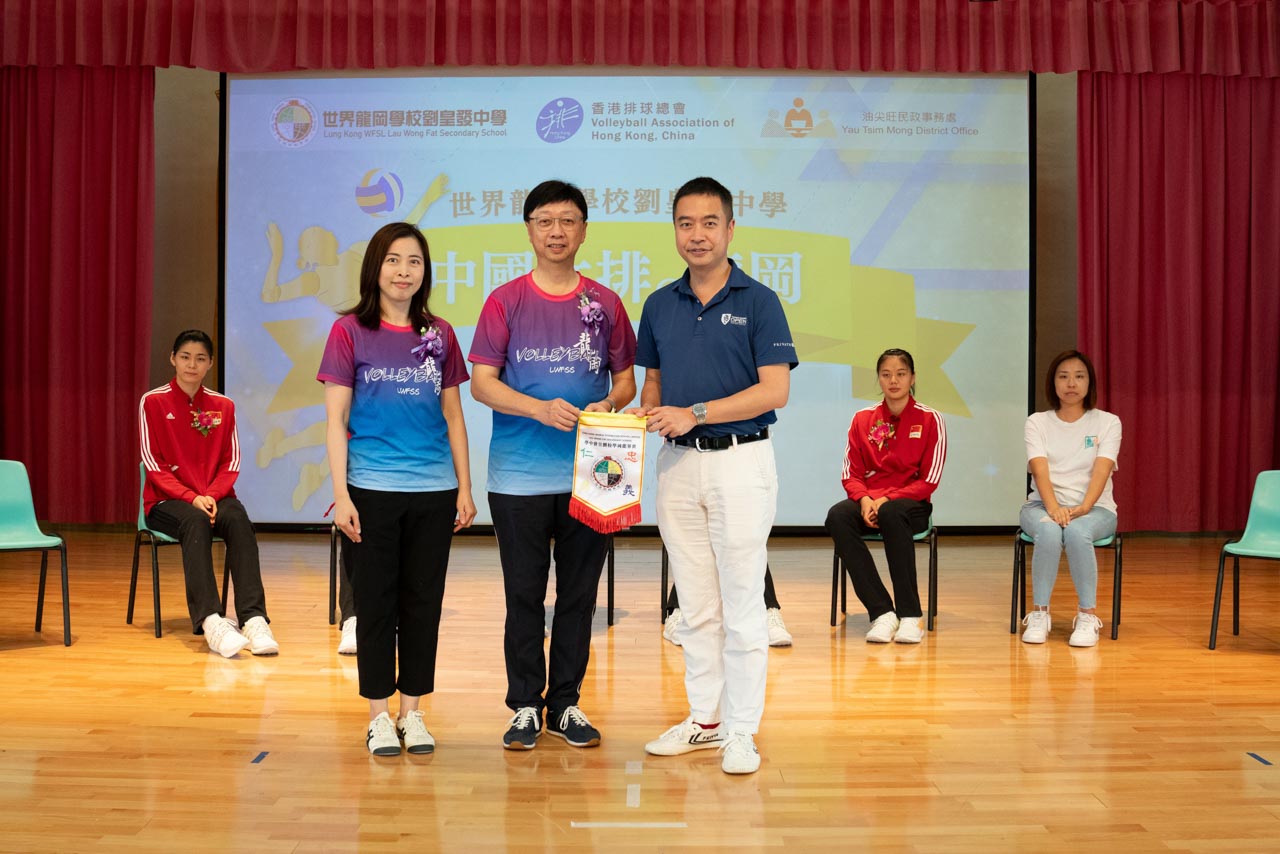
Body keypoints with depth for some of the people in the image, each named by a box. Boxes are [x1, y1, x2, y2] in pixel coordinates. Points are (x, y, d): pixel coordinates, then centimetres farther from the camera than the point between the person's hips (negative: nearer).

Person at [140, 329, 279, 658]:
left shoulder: (223, 406, 10)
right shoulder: (153, 402, 1)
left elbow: (231, 462, 5)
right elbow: (154, 465, -5)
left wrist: (212, 495, -14)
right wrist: (191, 498, -18)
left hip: (214, 498, 2)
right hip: (167, 501, -2)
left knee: (238, 519, -32)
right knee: (195, 521, -36)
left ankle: (254, 618, -44)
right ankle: (211, 621, -50)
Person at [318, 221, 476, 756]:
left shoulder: (439, 335, 7)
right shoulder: (350, 331, 0)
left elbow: (453, 416, 11)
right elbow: (336, 419, -2)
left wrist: (464, 487, 7)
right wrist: (340, 494, -8)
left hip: (433, 491, 3)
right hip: (372, 489, -2)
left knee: (423, 602, 8)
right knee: (375, 603, 5)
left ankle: (412, 711, 20)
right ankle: (378, 715, 17)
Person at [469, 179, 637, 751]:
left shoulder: (604, 305, 7)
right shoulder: (506, 302, 2)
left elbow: (626, 380, 11)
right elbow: (482, 382, -3)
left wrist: (607, 405, -12)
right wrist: (541, 408, -19)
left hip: (589, 474, 2)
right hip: (519, 475, -2)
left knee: (579, 595, 9)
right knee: (524, 595, 5)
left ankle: (567, 703, 21)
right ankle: (525, 706, 18)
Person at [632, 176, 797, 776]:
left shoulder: (758, 301, -4)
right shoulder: (660, 305, 10)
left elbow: (775, 390, -11)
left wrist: (695, 413, -17)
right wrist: (647, 413, -5)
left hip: (740, 461, -4)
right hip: (678, 463, 5)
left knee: (742, 604, -1)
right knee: (696, 604, 11)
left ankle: (741, 731, 8)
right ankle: (704, 718, 22)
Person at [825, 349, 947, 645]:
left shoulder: (930, 420, 2)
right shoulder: (862, 419, 10)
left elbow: (929, 481, -3)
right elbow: (851, 474, 8)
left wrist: (887, 499, -17)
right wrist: (864, 499, -14)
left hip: (911, 503, -3)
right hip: (868, 501, 3)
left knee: (892, 514, -39)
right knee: (837, 516, -31)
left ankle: (910, 616, -31)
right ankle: (882, 612, -30)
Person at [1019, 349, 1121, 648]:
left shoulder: (1107, 422, 4)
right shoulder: (1037, 422, 5)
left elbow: (1102, 469, -12)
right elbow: (1040, 470, -11)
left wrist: (1083, 507, -30)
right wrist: (1053, 508, -29)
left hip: (1094, 508, 0)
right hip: (1044, 505, 1)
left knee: (1077, 531, -36)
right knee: (1049, 531, -35)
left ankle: (1088, 615, -22)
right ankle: (1040, 613, -21)